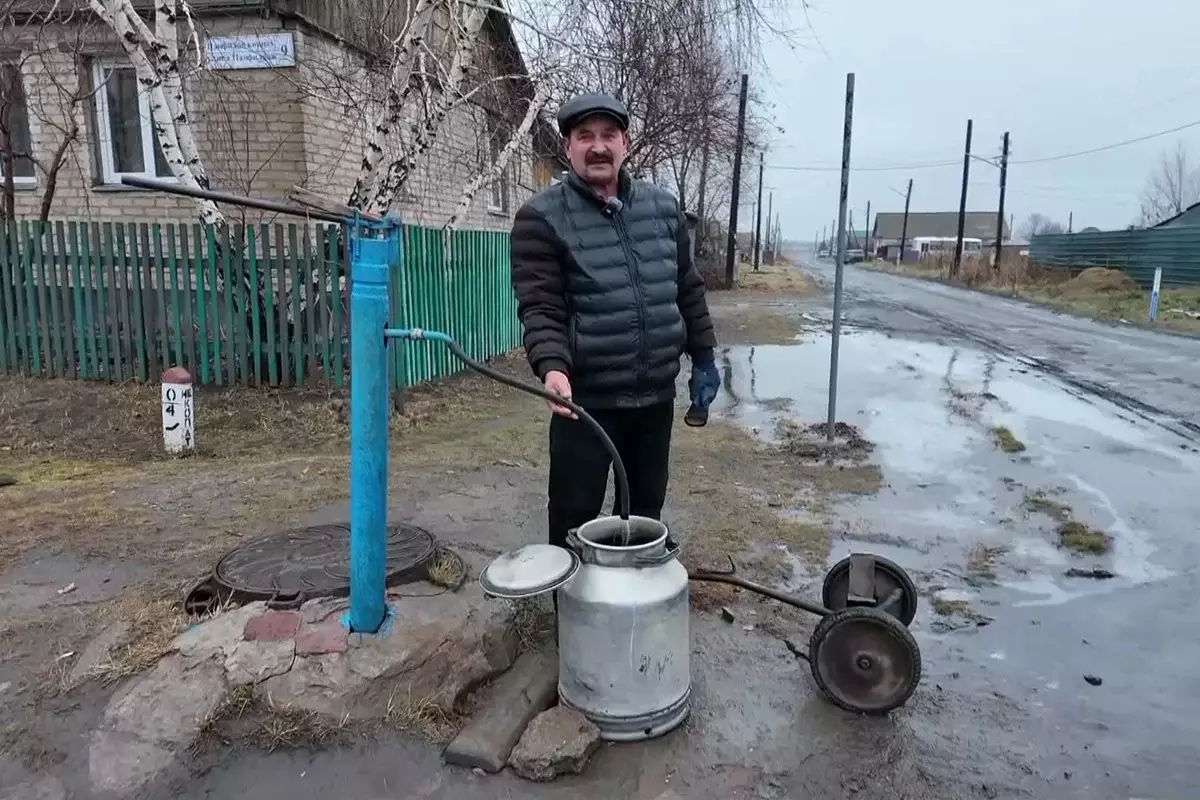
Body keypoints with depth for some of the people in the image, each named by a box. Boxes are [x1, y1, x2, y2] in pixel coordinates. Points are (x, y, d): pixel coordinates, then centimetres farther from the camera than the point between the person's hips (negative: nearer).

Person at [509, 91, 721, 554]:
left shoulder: (663, 208, 8)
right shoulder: (542, 218, -7)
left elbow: (688, 290, 14)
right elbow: (539, 307, -15)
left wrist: (703, 358, 11)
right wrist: (552, 367, -31)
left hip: (657, 395, 5)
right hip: (586, 398, -5)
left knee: (645, 513, 19)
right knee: (575, 519, 6)